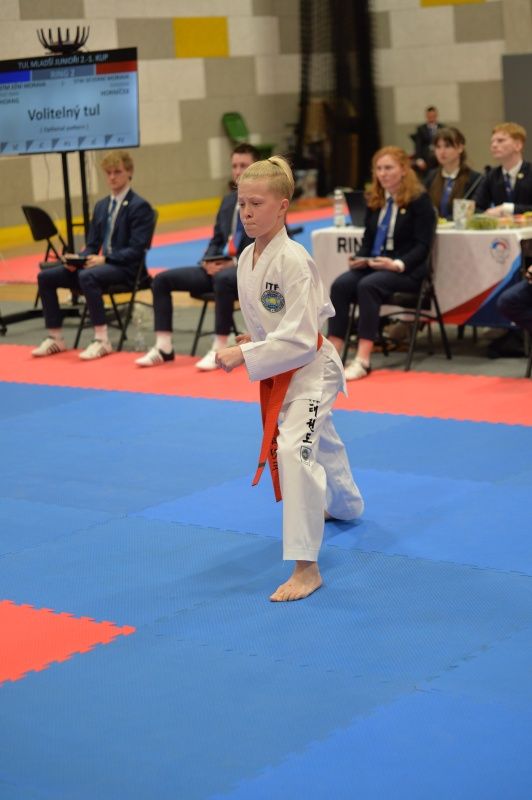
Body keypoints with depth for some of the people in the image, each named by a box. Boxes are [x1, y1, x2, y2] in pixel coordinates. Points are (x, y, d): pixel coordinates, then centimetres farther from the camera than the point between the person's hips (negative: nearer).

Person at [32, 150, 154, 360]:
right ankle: (55, 338, 0)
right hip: (102, 263, 8)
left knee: (87, 276, -38)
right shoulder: (101, 206, 17)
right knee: (46, 277, -7)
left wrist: (105, 259, -23)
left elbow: (136, 250, -14)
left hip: (126, 268, -8)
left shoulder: (140, 206, -6)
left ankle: (101, 341, -31)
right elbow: (92, 245, 17)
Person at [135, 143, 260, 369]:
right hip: (220, 266, 8)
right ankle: (163, 347, -5)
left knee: (224, 279, -43)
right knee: (162, 280, -4)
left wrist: (236, 263, -21)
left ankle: (219, 350, -35)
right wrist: (209, 260, -1)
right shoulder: (228, 200, 19)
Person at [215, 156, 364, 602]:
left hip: (310, 368, -9)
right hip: (280, 371, 9)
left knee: (294, 450, -25)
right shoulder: (246, 258, -3)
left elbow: (300, 339, -29)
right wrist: (252, 343, -2)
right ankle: (345, 504, 60)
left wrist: (245, 356, -30)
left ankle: (306, 568, -20)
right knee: (320, 441, 30)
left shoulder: (293, 261, -27)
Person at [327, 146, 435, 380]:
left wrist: (398, 264, -25)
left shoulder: (419, 199, -4)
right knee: (340, 284, -23)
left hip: (407, 270, -6)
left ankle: (363, 360, -36)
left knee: (368, 286, -34)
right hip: (373, 265, 6)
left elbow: (422, 245, -10)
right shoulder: (375, 200, 14)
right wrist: (360, 258, -5)